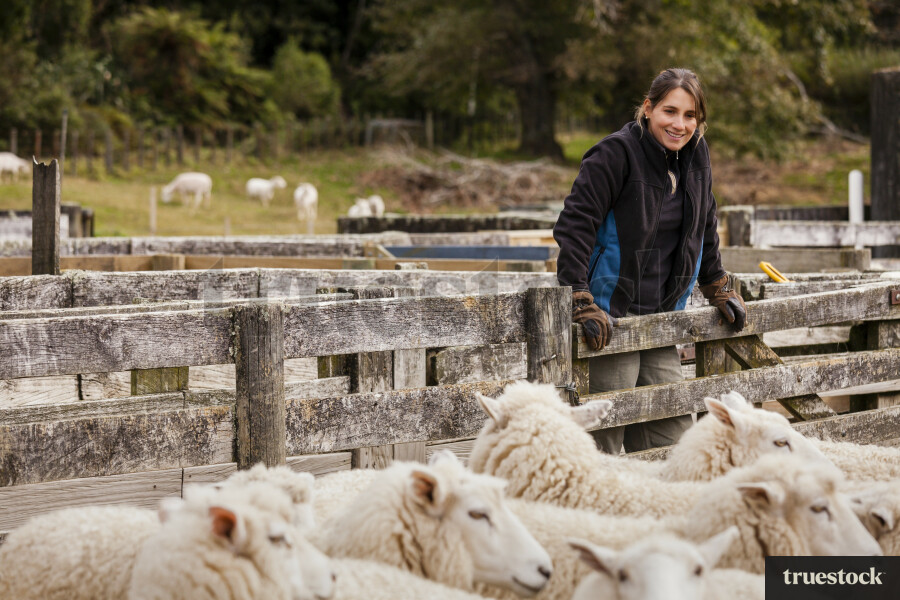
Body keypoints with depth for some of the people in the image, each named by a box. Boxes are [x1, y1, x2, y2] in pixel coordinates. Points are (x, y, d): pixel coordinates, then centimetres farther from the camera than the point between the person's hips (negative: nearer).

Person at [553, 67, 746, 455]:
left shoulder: (695, 155, 7)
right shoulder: (616, 154, -14)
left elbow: (705, 229, 23)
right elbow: (574, 227, -18)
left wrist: (718, 290, 26)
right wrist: (582, 305, -24)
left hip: (660, 317, 7)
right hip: (609, 318, -7)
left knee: (672, 430, 4)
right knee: (605, 436, -7)